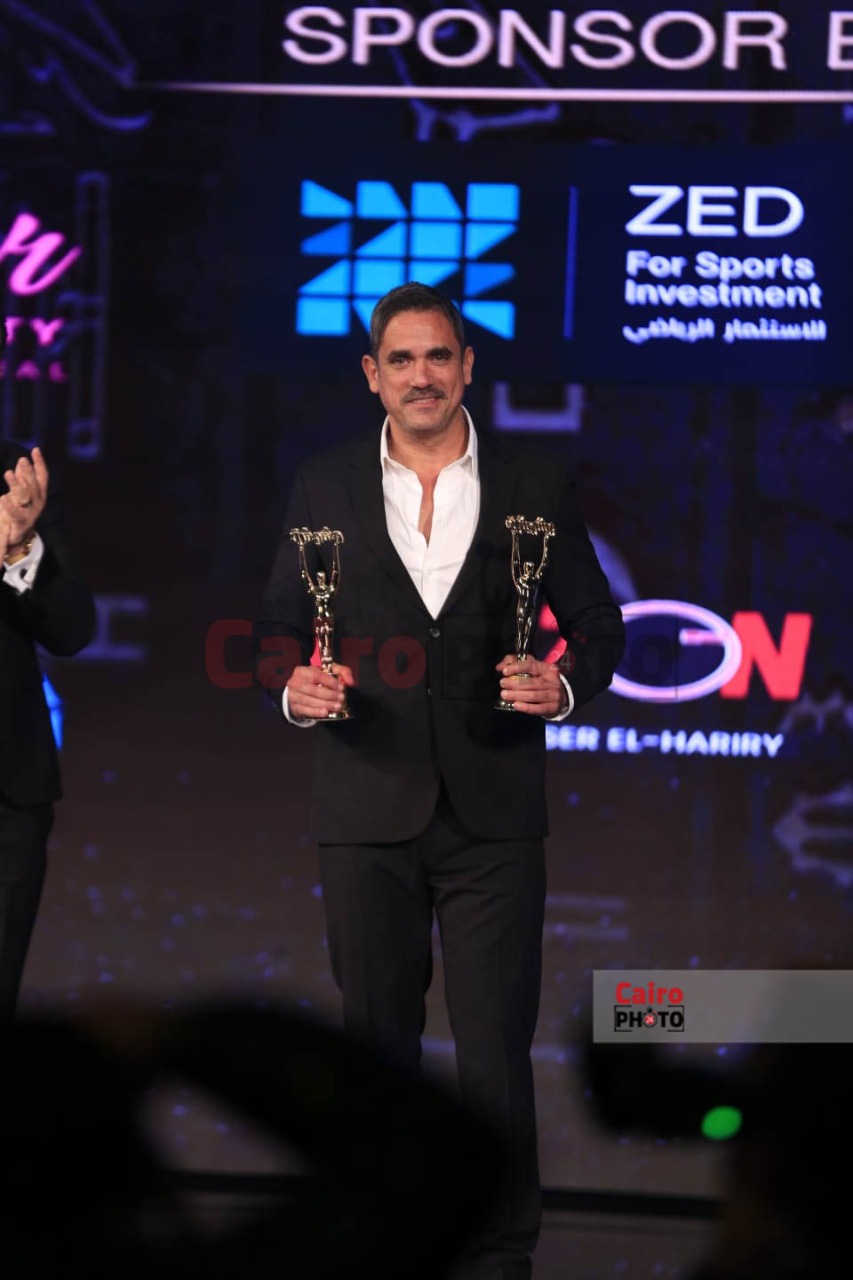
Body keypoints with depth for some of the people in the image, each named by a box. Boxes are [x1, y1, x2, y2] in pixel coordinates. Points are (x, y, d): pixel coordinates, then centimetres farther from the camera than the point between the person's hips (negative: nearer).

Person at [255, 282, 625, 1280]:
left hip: (492, 811, -1)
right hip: (367, 810, 1)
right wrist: (293, 687, -10)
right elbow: (277, 627, 11)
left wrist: (565, 685, -11)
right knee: (375, 1039, 7)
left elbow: (597, 626, 9)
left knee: (495, 1047, -3)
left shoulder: (535, 486, 4)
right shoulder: (324, 486, 7)